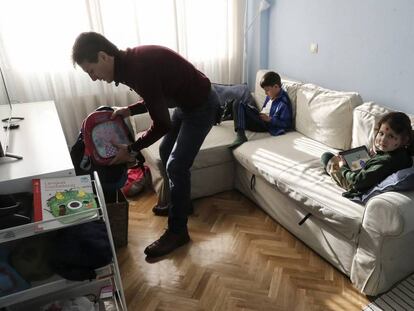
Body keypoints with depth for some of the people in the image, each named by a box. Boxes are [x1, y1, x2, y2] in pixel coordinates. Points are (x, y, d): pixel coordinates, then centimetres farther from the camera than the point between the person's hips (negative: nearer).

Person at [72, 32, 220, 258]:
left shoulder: (140, 68, -30)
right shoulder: (130, 62, 0)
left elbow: (162, 125, -25)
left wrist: (131, 150, -15)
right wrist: (130, 110, 2)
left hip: (201, 106, -10)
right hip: (185, 103, 10)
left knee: (176, 166, -8)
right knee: (166, 153, 18)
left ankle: (177, 231, 7)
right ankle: (180, 202, 37)